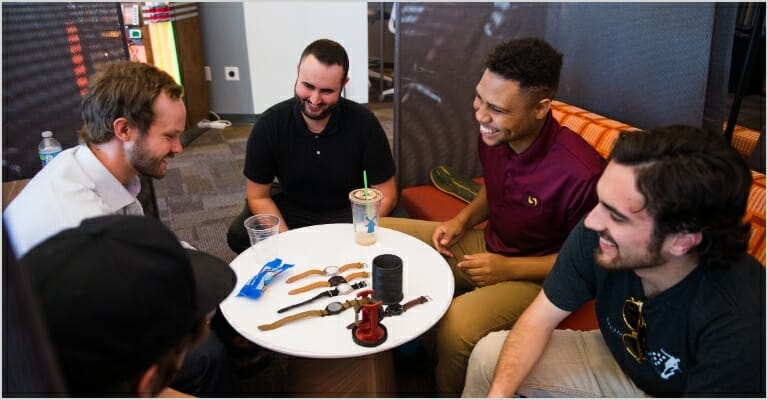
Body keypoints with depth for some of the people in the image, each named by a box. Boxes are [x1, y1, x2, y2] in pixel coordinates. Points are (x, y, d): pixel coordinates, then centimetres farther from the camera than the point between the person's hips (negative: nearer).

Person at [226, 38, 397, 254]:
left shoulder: (364, 123, -20)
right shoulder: (269, 125, -16)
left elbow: (385, 195, -12)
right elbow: (258, 196, -7)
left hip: (350, 211, -1)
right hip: (291, 209, 1)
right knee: (239, 236, -23)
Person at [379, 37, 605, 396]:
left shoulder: (581, 173, -30)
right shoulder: (493, 135, -10)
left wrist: (509, 268, -20)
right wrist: (463, 219, -5)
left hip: (536, 273, -6)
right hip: (486, 245, 7)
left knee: (456, 326, -34)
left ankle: (448, 392, 1)